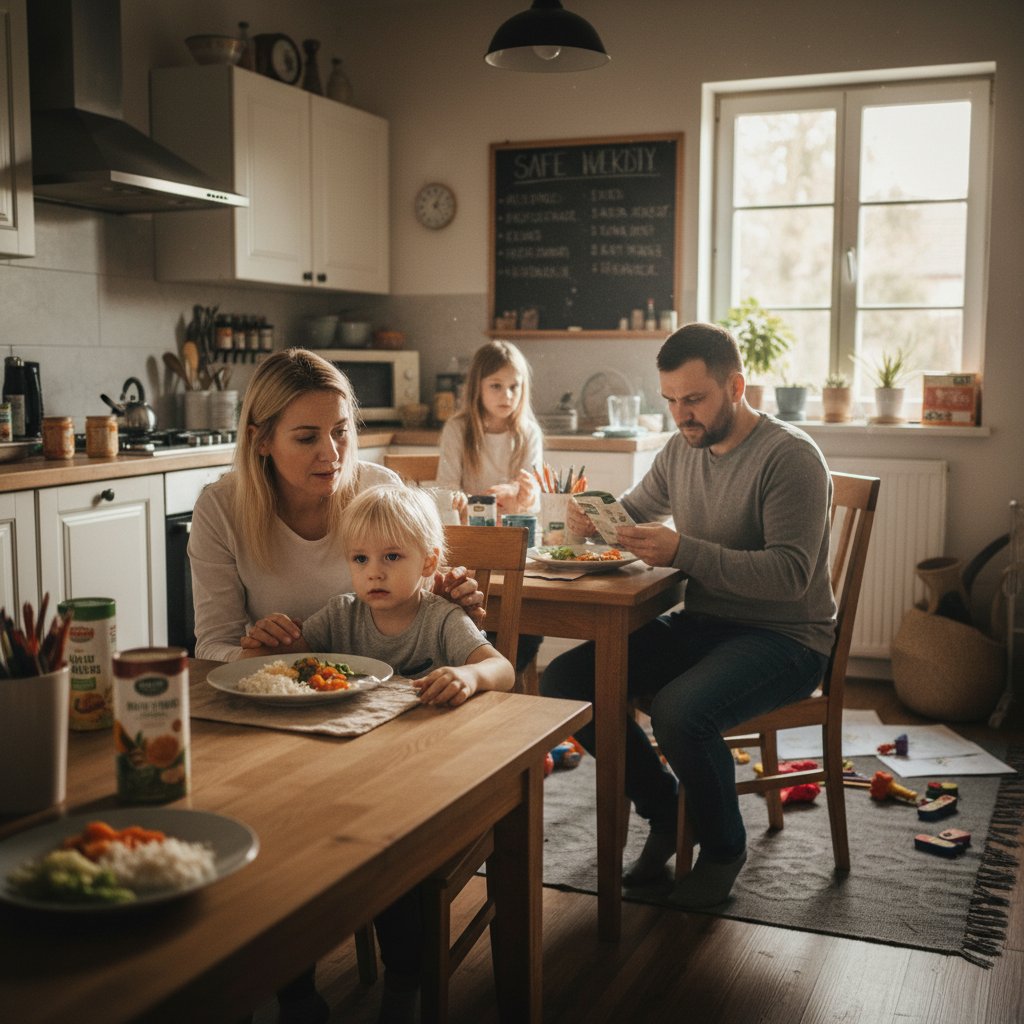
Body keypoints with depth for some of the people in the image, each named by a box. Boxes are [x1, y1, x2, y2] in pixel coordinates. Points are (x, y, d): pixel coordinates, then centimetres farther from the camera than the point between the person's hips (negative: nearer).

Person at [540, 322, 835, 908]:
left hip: (784, 637, -7)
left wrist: (682, 551, -32)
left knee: (680, 711, -35)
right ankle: (666, 812, 9)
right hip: (698, 626, 7)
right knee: (565, 681, -10)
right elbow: (635, 510, 22)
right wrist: (593, 518, -3)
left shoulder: (790, 457, -15)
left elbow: (790, 574, -24)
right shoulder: (682, 449, 8)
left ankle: (723, 848, -2)